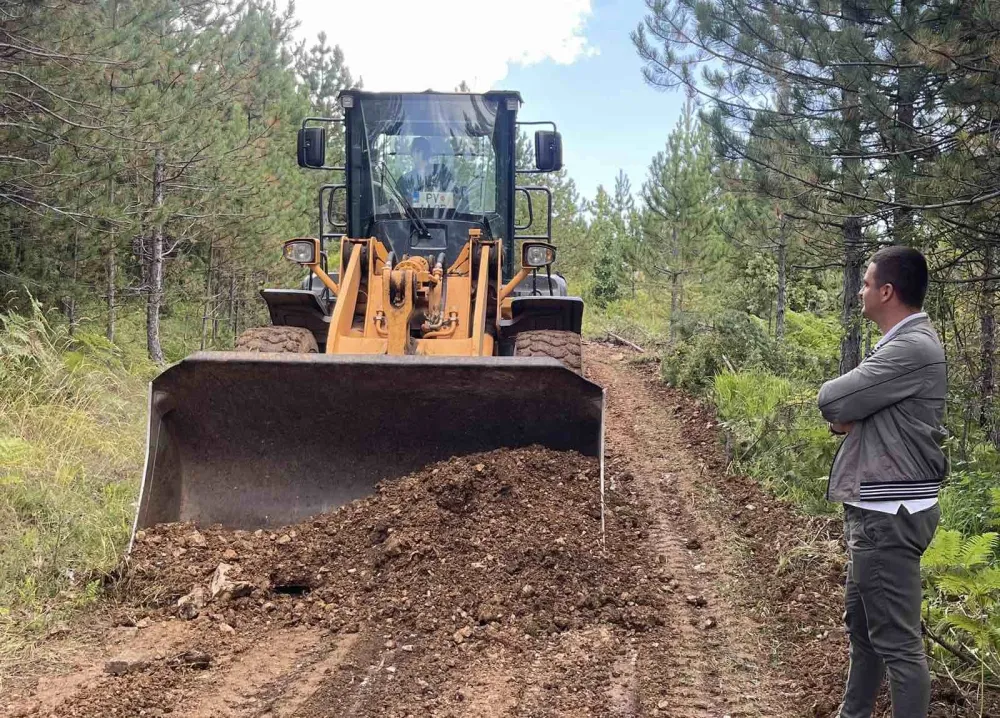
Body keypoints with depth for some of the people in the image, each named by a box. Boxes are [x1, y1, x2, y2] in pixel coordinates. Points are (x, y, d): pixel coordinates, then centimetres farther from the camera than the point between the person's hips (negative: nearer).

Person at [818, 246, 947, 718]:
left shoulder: (913, 348, -20)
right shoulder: (901, 344, 14)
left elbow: (831, 401, -21)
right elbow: (846, 410, 15)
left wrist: (844, 405, 0)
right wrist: (849, 408, -7)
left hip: (889, 515, -11)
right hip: (877, 510, 11)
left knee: (896, 640, -4)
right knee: (862, 624, 21)